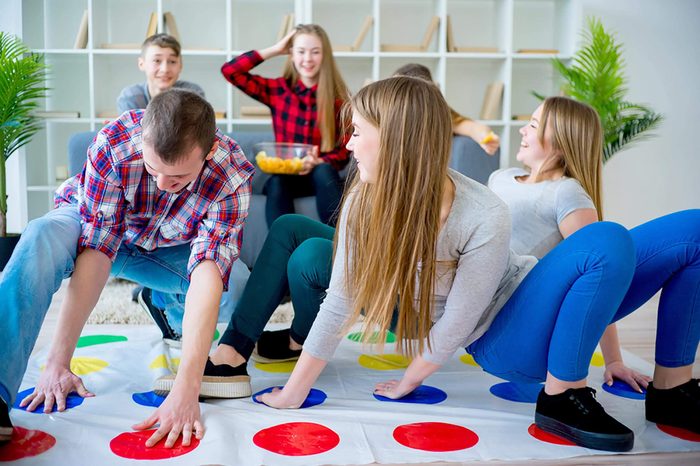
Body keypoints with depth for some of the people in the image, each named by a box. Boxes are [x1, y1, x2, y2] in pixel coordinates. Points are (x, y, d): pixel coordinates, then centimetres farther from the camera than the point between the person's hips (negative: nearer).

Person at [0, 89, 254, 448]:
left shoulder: (232, 177, -33)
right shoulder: (114, 143, -35)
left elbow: (207, 274, -41)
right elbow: (96, 252, -35)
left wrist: (186, 391, -50)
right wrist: (58, 362, -38)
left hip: (168, 248, 2)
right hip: (91, 224, -1)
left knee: (239, 289, -26)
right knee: (44, 235, -36)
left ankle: (168, 303, 10)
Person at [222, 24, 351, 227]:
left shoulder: (338, 97, 0)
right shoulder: (277, 89, 5)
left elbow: (345, 148, -2)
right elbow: (230, 71, 0)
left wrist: (319, 162, -23)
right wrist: (274, 50, 0)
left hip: (321, 175, -1)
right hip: (284, 174, 1)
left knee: (324, 171, -35)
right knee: (276, 183, -34)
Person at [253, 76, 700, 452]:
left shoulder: (485, 219, -29)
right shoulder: (365, 202, -21)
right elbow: (339, 304, -15)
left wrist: (409, 382, -8)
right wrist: (293, 394, -11)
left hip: (531, 303, 1)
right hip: (501, 341, -1)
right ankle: (561, 400, -16)